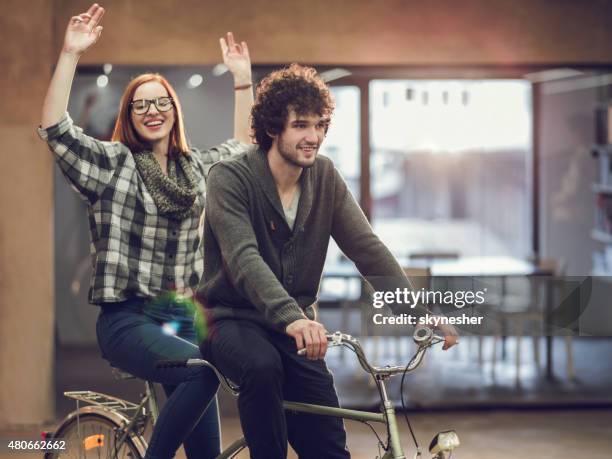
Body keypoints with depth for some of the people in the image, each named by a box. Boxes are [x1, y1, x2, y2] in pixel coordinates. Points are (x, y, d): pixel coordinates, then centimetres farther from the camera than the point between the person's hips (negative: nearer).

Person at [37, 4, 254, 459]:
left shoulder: (197, 167, 15)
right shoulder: (112, 163, 0)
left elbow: (243, 144, 29)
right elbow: (56, 128, -13)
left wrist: (243, 78, 21)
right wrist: (70, 54, -18)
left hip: (184, 316, 5)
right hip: (129, 318, -5)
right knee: (202, 370, -33)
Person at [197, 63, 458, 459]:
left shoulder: (326, 178, 0)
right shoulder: (229, 179, -15)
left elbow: (369, 251, -6)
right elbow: (243, 258, -30)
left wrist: (423, 314, -19)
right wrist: (290, 316, -47)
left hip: (293, 328, 5)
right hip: (232, 319, -4)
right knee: (263, 366, -37)